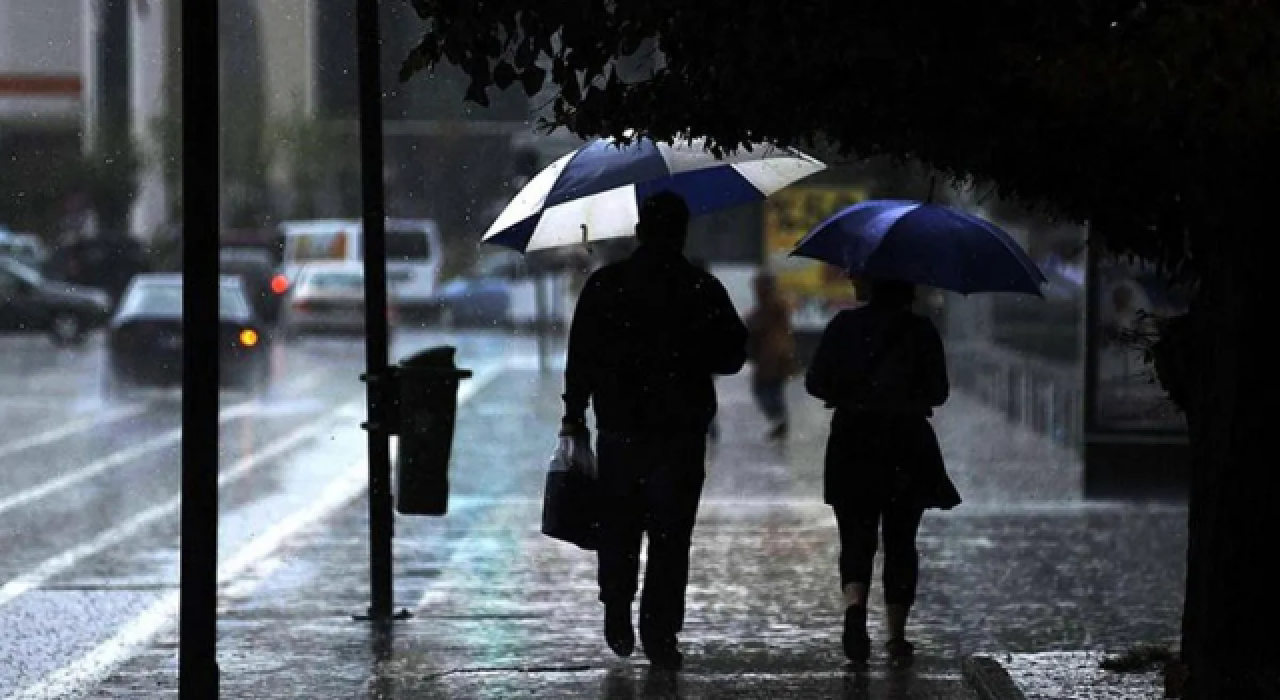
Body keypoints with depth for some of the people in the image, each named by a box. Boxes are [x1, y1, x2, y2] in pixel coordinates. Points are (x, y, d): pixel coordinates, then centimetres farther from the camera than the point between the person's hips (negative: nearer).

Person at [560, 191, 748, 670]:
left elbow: (580, 357, -2)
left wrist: (574, 415, 6)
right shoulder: (704, 290, -3)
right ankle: (660, 636, -2)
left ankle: (617, 618, 15)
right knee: (670, 535, 2)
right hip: (682, 432, -1)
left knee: (618, 528, 17)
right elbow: (732, 357, 2)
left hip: (619, 428, 1)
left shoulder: (603, 285, -1)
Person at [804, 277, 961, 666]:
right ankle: (897, 637, 10)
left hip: (852, 446, 0)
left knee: (856, 539, 5)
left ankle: (855, 605, -23)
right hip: (907, 448, 0)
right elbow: (938, 392, -2)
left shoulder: (844, 326, -1)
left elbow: (815, 382, -1)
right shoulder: (920, 331, -4)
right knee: (900, 543, 10)